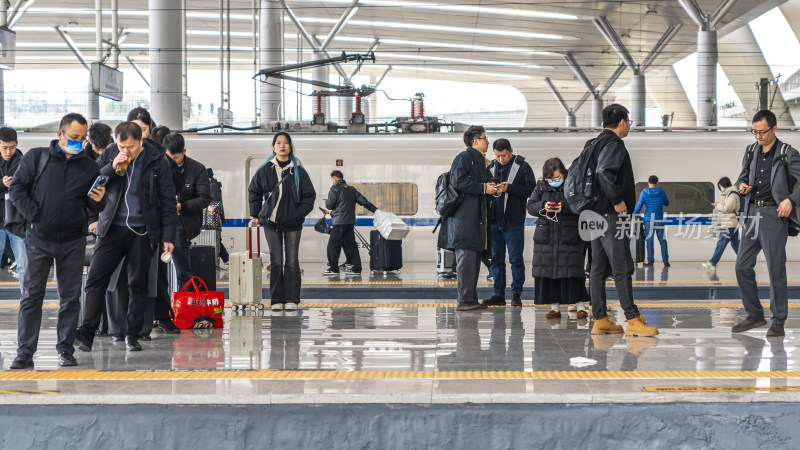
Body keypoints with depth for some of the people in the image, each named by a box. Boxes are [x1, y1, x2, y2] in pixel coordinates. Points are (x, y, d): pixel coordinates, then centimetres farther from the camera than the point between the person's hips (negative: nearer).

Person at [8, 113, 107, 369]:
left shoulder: (89, 167, 8)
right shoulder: (37, 157, 1)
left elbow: (92, 205, 15)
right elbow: (16, 187, 2)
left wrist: (98, 201, -9)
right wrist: (32, 213, -10)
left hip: (72, 242, 2)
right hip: (39, 239, -2)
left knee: (71, 297, 5)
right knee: (32, 295, -1)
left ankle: (65, 349, 14)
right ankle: (25, 352, 4)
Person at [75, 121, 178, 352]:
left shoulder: (157, 162, -2)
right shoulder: (109, 155, 3)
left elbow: (168, 201, 0)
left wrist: (168, 236, -4)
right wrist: (112, 167, -14)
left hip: (143, 231, -1)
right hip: (112, 227, 1)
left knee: (138, 284, 4)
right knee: (96, 278, -7)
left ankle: (132, 335, 14)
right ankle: (86, 332, -6)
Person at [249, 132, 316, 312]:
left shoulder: (298, 171, 0)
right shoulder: (265, 170, 4)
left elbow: (309, 194, 4)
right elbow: (254, 192, 14)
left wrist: (300, 213, -7)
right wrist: (255, 215, 8)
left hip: (293, 223, -1)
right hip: (271, 222, 1)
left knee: (292, 261, 0)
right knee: (276, 261, 2)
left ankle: (292, 300, 6)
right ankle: (277, 300, 8)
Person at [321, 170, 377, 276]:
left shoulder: (335, 189, -5)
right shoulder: (351, 189, 15)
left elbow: (329, 205, -6)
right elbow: (363, 201, 12)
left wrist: (326, 202, 18)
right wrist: (376, 210, 16)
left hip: (339, 222, -7)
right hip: (351, 221, 7)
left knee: (333, 245, -1)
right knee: (350, 245, 9)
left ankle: (333, 268, -1)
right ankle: (356, 268, 5)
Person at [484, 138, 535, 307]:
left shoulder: (522, 166, 0)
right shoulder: (491, 168, 12)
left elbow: (530, 189, -9)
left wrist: (508, 188, -17)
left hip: (513, 221, -4)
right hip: (495, 220, 4)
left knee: (516, 259, -1)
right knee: (496, 258, 7)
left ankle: (516, 294, 6)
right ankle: (498, 294, 13)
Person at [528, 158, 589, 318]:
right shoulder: (541, 187, 10)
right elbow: (530, 206, 8)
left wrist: (565, 207, -19)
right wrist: (543, 207, -11)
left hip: (570, 237, -3)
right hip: (545, 238, 4)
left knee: (573, 272, -5)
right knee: (547, 272, 3)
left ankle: (580, 306, 3)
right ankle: (554, 307, 12)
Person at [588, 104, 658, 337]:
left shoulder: (595, 145, 17)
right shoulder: (614, 144, -11)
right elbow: (604, 173, -26)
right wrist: (617, 200, -21)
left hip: (597, 213, 10)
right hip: (612, 214, -10)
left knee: (598, 268, 9)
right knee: (622, 268, -10)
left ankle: (600, 320, 12)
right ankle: (633, 320, -11)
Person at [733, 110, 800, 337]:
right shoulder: (751, 152, 12)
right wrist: (741, 186, 2)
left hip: (774, 214, -6)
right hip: (752, 213, 6)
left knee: (776, 270, -4)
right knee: (742, 266, 5)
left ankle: (778, 321, 5)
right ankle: (754, 315, 17)